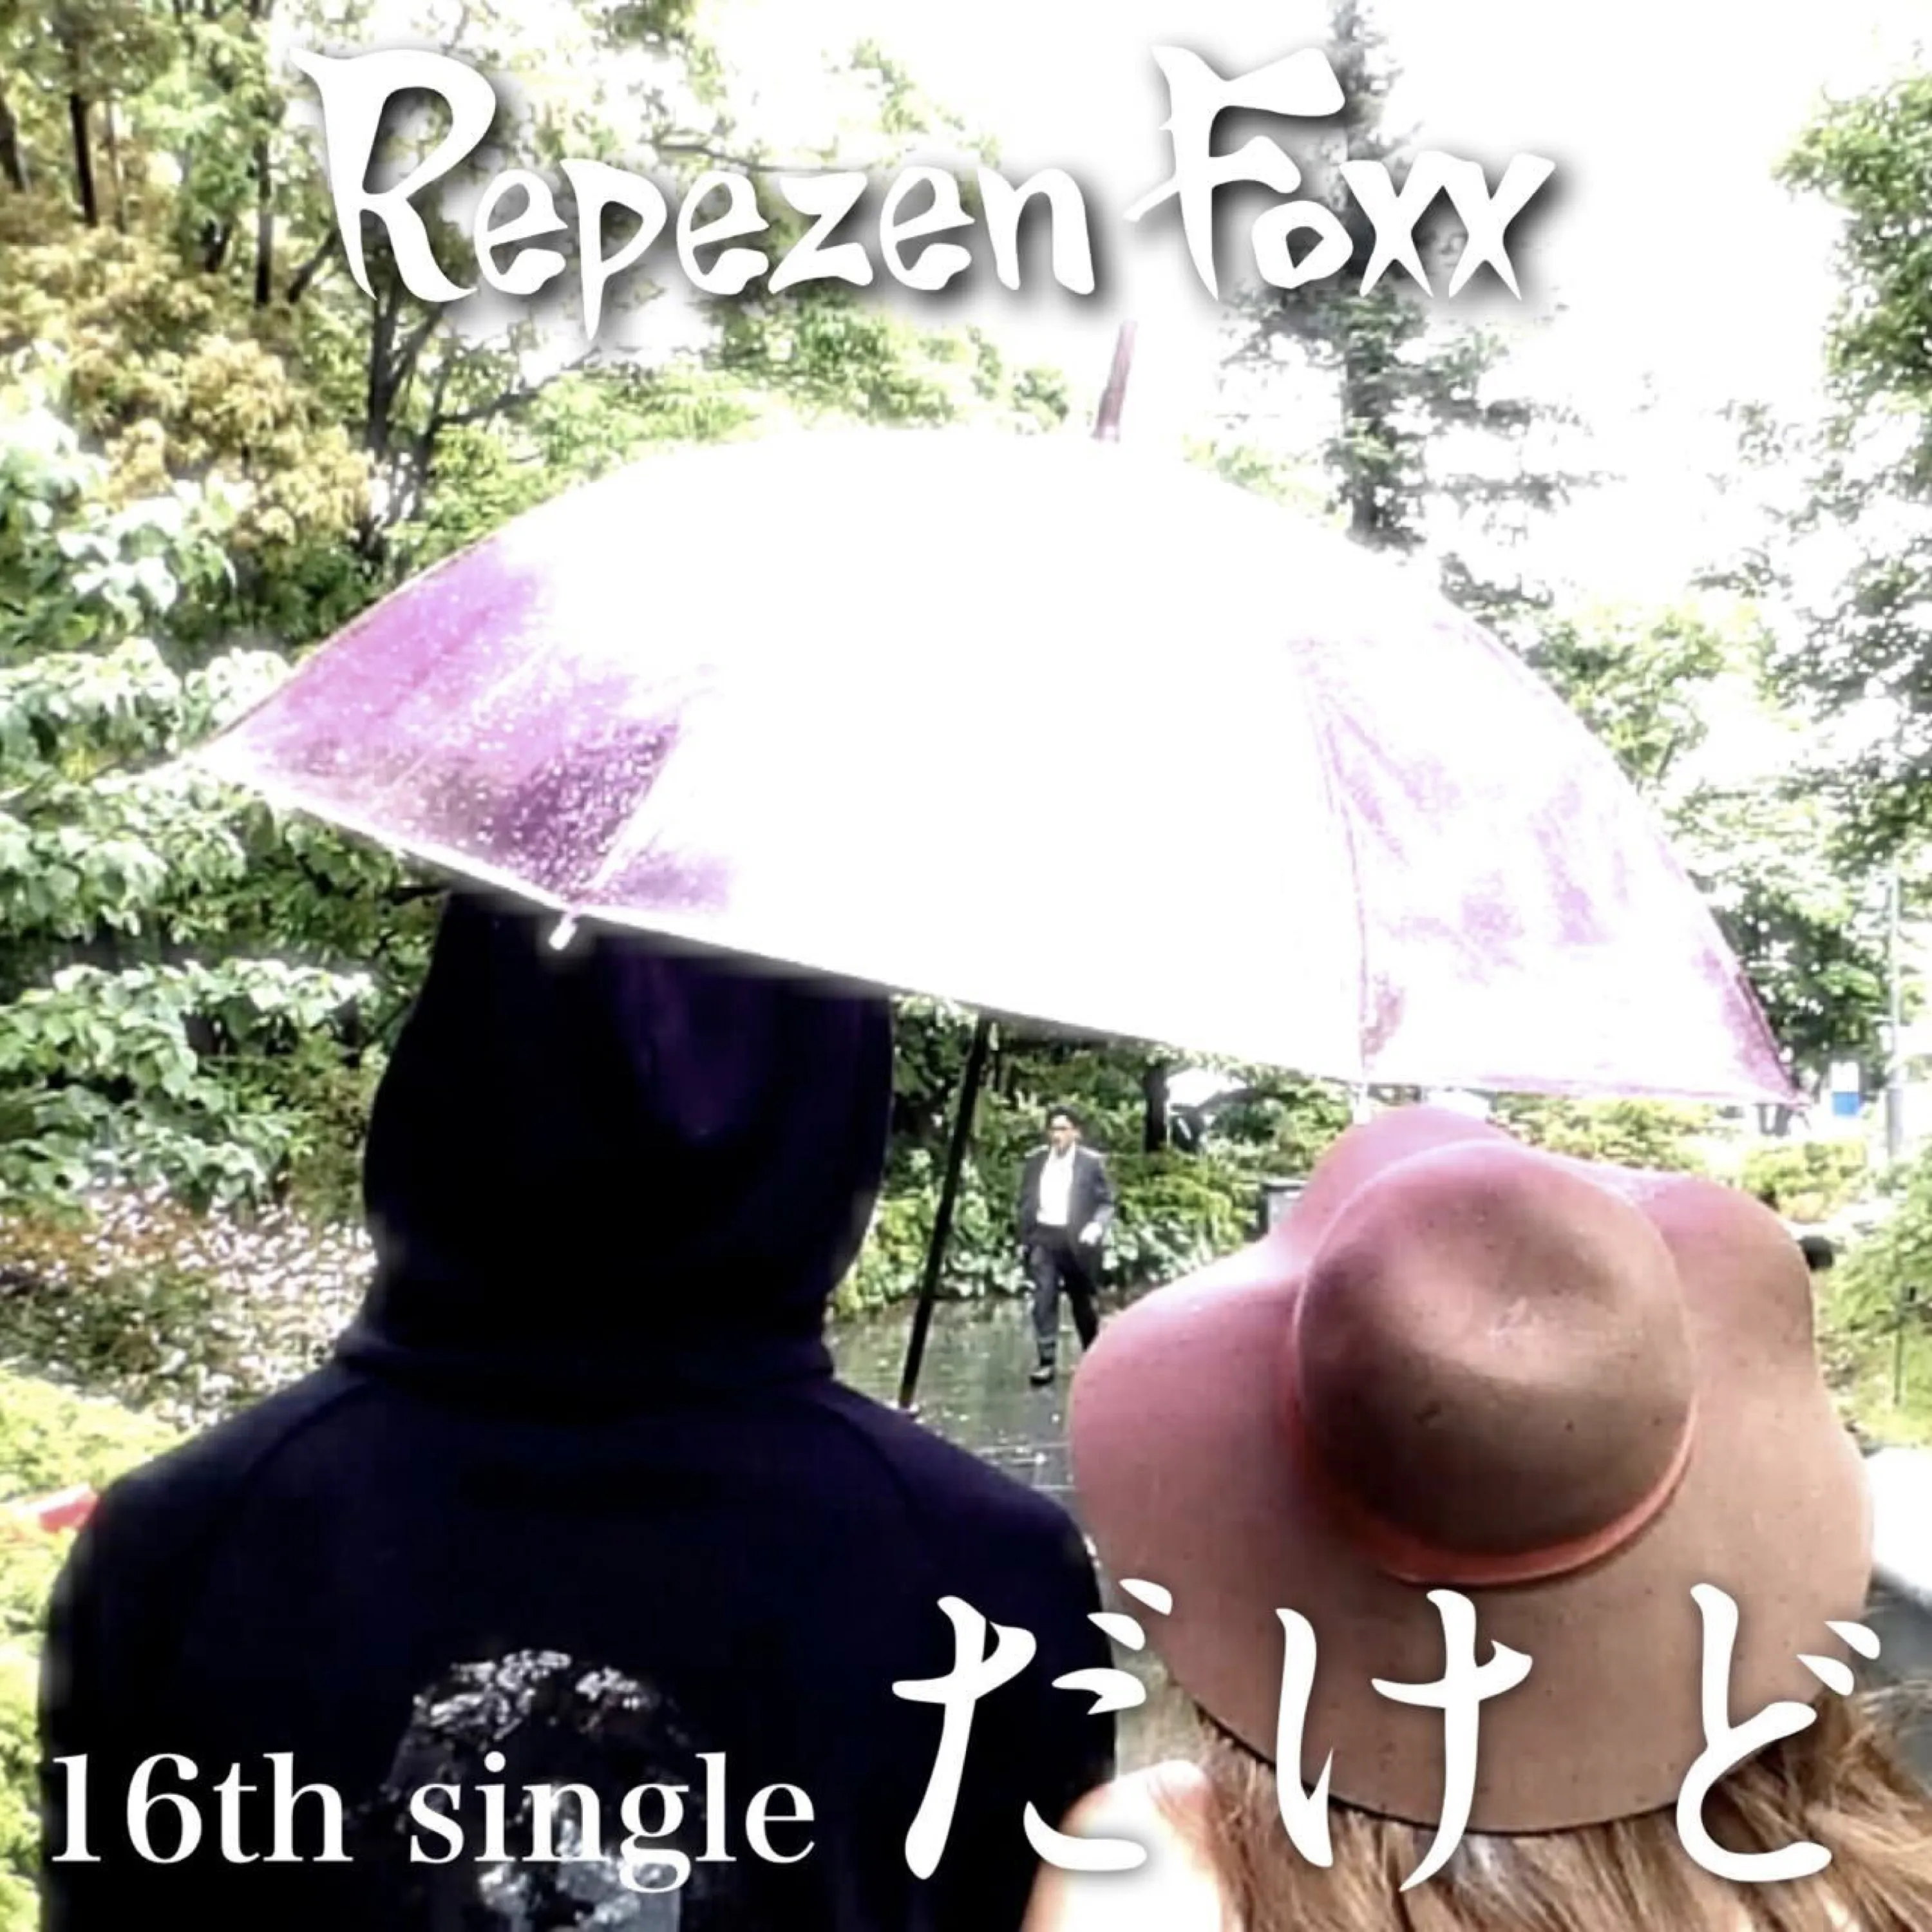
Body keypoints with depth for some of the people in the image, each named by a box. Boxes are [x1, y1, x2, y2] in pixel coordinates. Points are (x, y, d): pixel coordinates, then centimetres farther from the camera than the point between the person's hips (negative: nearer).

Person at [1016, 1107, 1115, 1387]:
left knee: (1082, 1301, 11)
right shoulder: (1035, 1160, 5)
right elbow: (1025, 1201, 11)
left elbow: (1106, 1203, -4)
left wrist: (1097, 1226, -22)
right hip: (1043, 1237, 2)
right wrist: (1023, 1238, 8)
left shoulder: (1091, 1162, -5)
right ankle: (1047, 1361, -5)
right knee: (1044, 1298, -9)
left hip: (1076, 1240, -2)